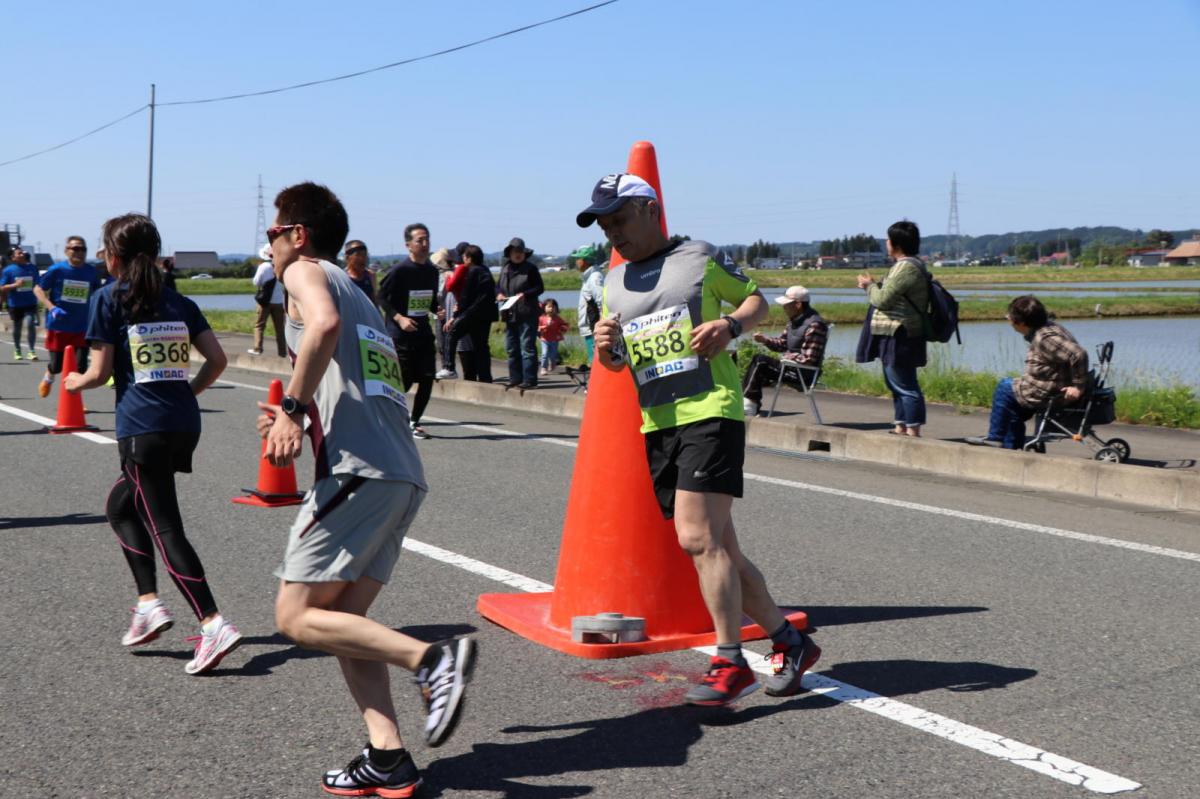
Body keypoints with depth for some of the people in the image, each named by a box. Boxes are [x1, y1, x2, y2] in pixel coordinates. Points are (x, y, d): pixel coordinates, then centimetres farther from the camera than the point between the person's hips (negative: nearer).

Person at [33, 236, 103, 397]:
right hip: (58, 327, -1)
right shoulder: (57, 270, -9)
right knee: (57, 365, 9)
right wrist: (51, 308, -18)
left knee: (80, 366, -7)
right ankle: (48, 377, 45)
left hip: (82, 328, 1)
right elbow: (38, 289, -4)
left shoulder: (91, 272, -2)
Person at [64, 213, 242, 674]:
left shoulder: (109, 298, -1)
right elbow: (217, 360, 7)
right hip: (185, 426, 6)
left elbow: (102, 371, -2)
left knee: (166, 529, -4)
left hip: (142, 428, -6)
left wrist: (76, 383, 19)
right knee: (120, 505, 24)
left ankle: (214, 625, -15)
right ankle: (149, 604, 17)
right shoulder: (180, 303, 12)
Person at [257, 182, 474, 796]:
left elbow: (324, 324, -18)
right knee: (341, 619, 11)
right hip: (404, 475, 9)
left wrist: (293, 409, -14)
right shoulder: (361, 298, 31)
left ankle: (433, 658, -17)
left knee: (297, 616, -5)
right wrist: (301, 419, 33)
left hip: (358, 470, -9)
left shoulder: (305, 271, 6)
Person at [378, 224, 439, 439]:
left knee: (427, 379, -1)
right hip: (400, 335, -6)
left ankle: (414, 422, 14)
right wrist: (399, 318, -19)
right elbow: (382, 298, -8)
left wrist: (437, 312, 0)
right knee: (403, 382, -5)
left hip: (423, 333, 6)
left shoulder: (432, 271, 9)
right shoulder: (399, 270, -11)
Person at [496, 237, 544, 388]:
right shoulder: (505, 269, 12)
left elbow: (540, 288, -4)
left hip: (527, 314, -6)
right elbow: (498, 285, 21)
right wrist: (499, 294, -1)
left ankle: (529, 380, -6)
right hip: (509, 314, 6)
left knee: (527, 347, -8)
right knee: (512, 349, 10)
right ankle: (515, 379, 18)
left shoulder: (530, 268, -3)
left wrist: (525, 294, -18)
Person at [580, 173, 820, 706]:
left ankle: (731, 665, -9)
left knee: (698, 538, -18)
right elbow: (617, 363, 24)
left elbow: (756, 301, 11)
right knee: (718, 550, 7)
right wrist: (605, 349, 0)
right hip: (656, 426, 6)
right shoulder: (614, 285, 19)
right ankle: (788, 643, 21)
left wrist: (730, 324, -10)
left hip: (710, 412, -6)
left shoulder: (699, 258, 3)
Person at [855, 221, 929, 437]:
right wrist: (873, 285, 8)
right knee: (897, 385, 17)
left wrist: (870, 286, -1)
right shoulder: (908, 265, 16)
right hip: (896, 336, 11)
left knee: (905, 386, -8)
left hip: (899, 337, -11)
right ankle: (900, 427, 25)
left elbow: (883, 299, -20)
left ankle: (913, 431, -6)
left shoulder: (907, 268, -18)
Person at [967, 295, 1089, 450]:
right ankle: (1011, 447, 31)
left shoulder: (1046, 338, -26)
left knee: (1004, 387, 5)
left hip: (1051, 395, -10)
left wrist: (1078, 386, -27)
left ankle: (995, 438, 16)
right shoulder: (1046, 328, 6)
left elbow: (1078, 354, -34)